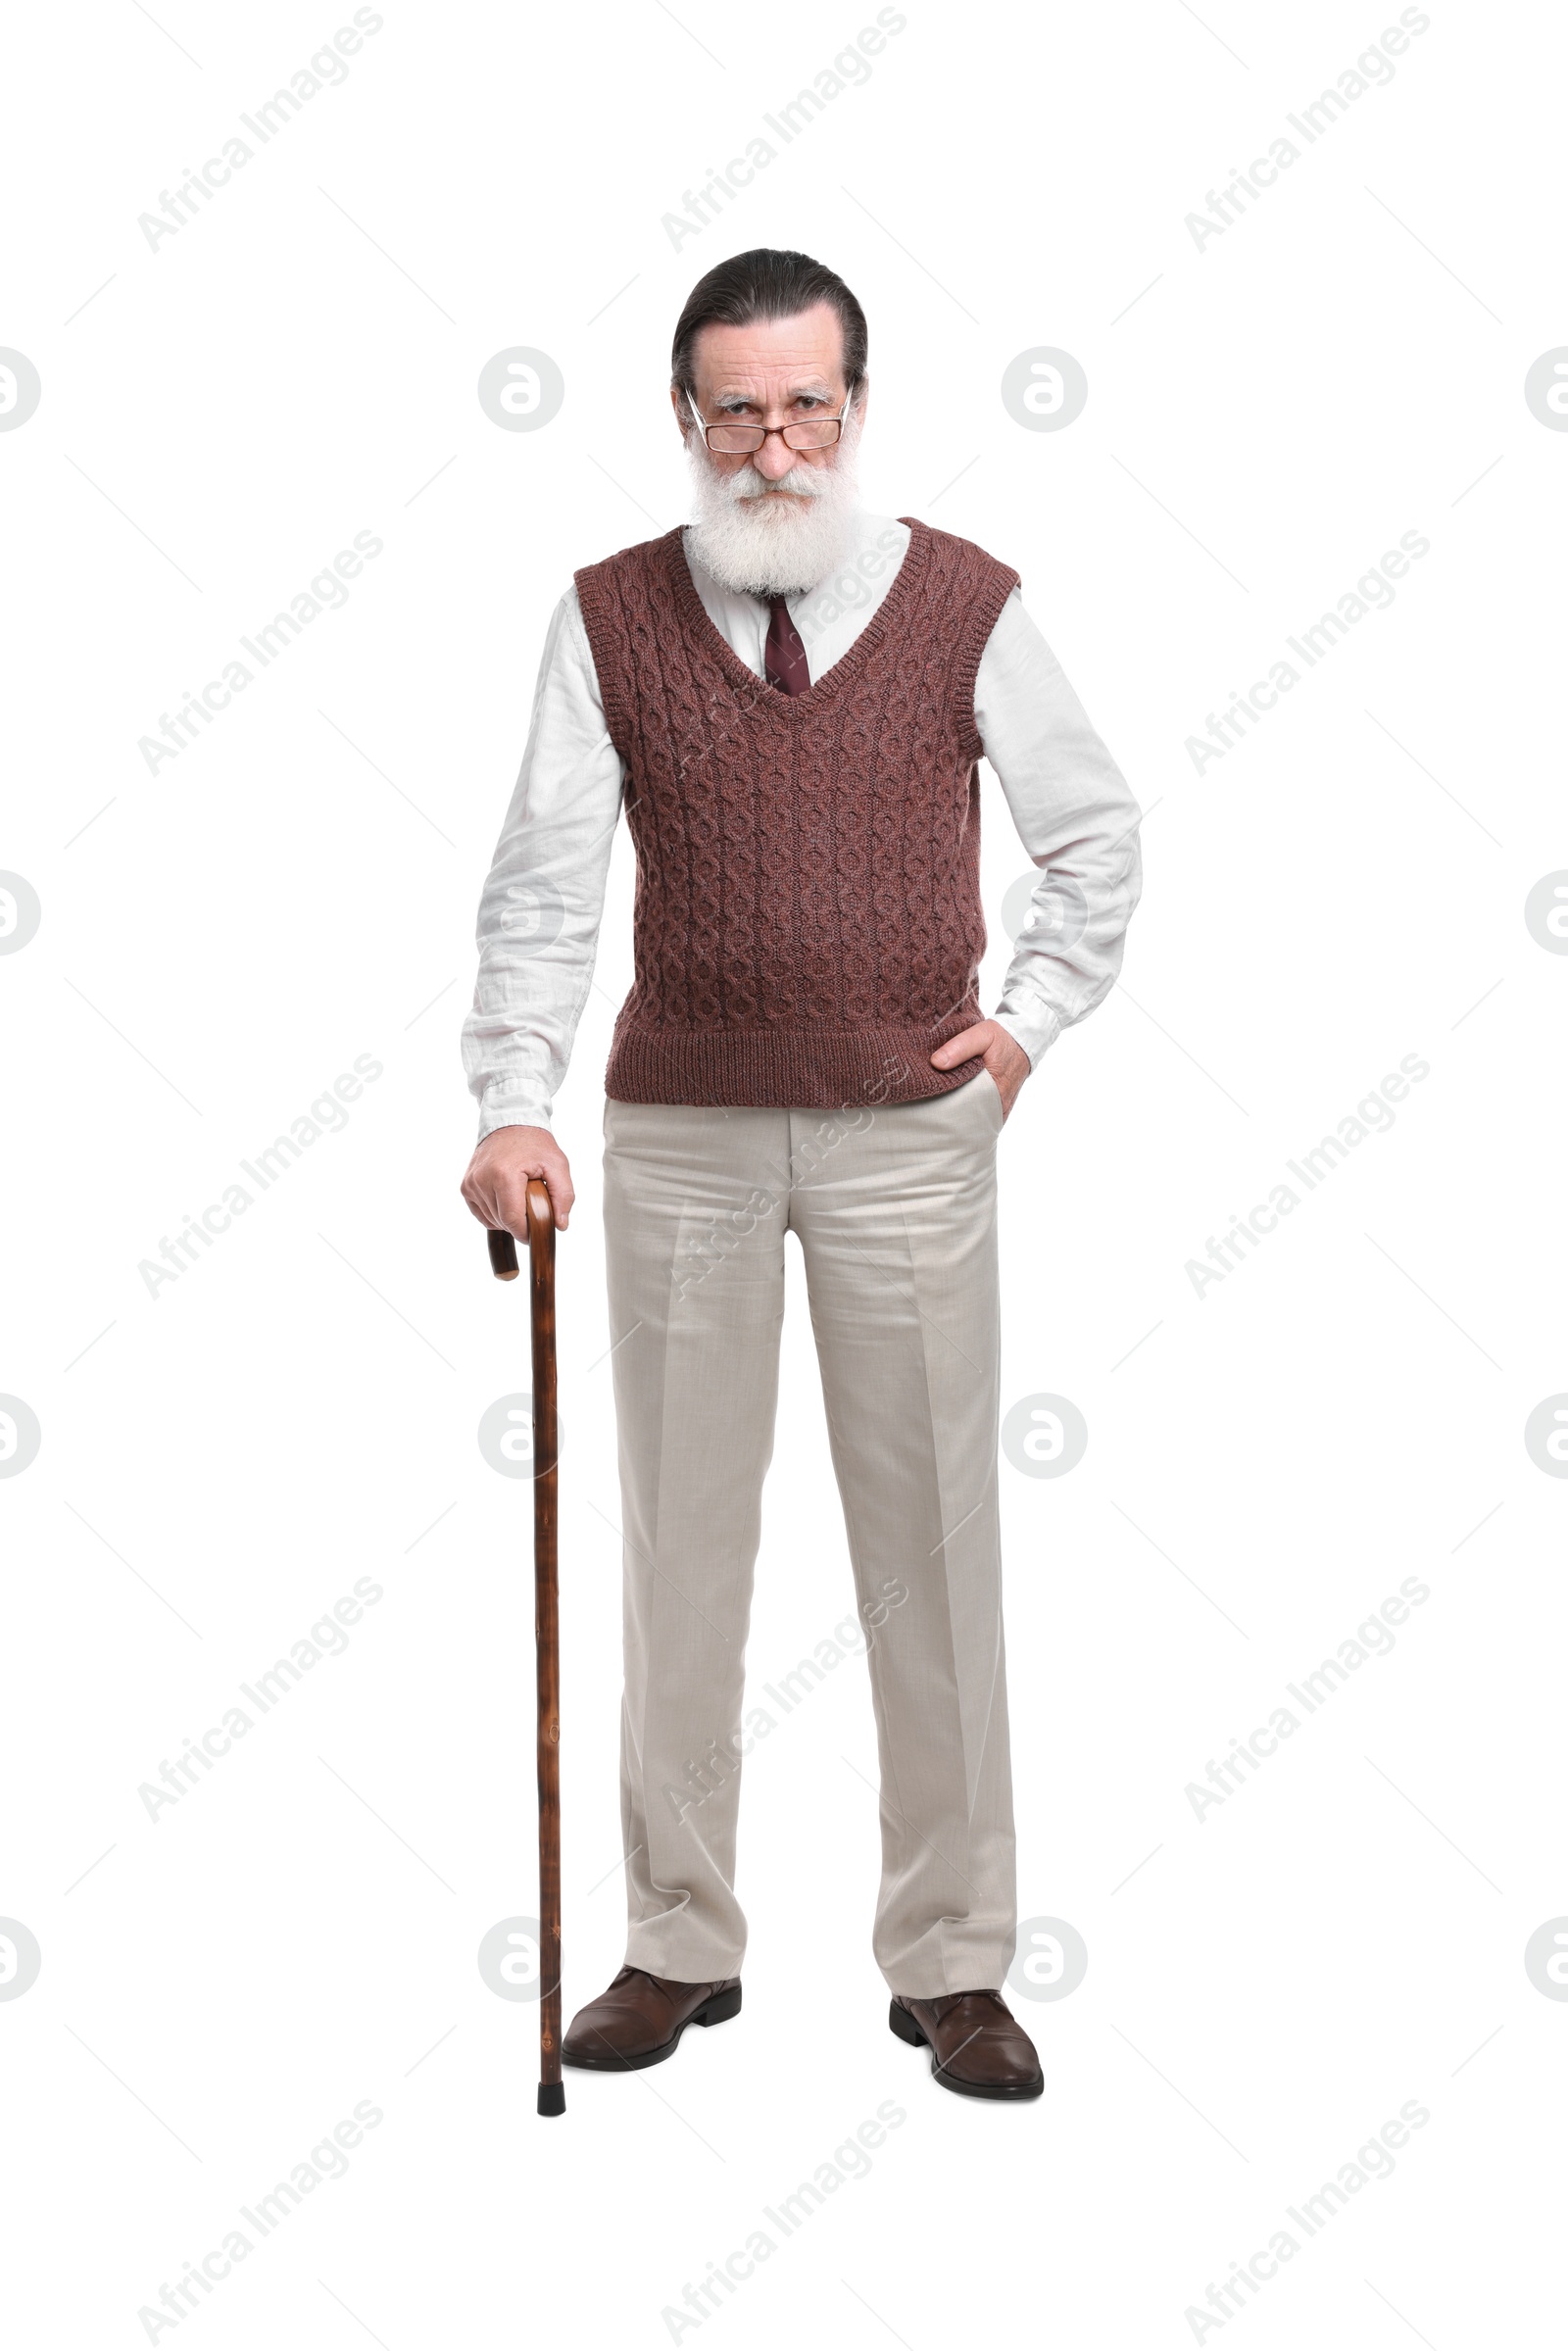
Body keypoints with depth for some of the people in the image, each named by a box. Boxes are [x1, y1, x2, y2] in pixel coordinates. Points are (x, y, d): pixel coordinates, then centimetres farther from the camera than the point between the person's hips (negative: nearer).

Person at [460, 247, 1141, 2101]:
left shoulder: (965, 605, 0)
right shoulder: (612, 618, 0)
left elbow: (1098, 838, 11)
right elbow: (546, 879, -7)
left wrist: (1031, 1019, 1)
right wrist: (514, 1101, -18)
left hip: (909, 1130, 0)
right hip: (681, 1130, 1)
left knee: (932, 1544, 4)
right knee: (682, 1540, 7)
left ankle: (952, 1963, 15)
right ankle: (680, 1941, 20)